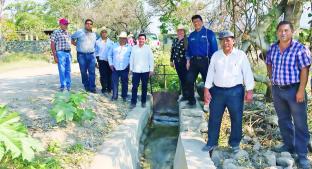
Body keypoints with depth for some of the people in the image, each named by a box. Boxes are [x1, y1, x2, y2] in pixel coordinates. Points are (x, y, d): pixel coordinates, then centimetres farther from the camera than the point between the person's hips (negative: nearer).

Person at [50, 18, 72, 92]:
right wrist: (55, 56, -10)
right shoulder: (56, 33, -2)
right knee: (62, 70, -2)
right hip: (61, 53, -5)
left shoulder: (68, 33, 15)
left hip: (68, 53, 5)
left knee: (68, 70, 7)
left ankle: (68, 85, 16)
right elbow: (52, 45, -5)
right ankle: (62, 85, 8)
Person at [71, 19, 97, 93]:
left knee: (92, 72, -4)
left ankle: (92, 87, 0)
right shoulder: (79, 32, 0)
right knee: (83, 72, 5)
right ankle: (86, 86, 20)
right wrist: (78, 45, 4)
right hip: (81, 55, -2)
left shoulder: (94, 34, 13)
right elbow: (72, 39, 11)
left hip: (91, 55, 2)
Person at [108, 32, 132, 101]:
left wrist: (129, 65, -4)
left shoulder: (129, 47, 5)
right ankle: (114, 96, 12)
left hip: (125, 69, -1)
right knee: (114, 83, 1)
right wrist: (111, 64, 3)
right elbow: (110, 55, 12)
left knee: (124, 83, 7)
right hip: (115, 68, 1)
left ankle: (124, 96, 21)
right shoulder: (114, 46, 9)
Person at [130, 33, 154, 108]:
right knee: (134, 87, 0)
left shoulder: (148, 48, -1)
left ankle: (143, 102, 21)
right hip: (136, 71, 0)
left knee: (144, 87, 9)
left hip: (145, 71, 0)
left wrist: (151, 70, -3)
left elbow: (151, 59, 0)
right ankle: (133, 102, 8)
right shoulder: (134, 48, 2)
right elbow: (131, 58, 7)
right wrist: (131, 68, 5)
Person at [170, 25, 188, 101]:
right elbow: (172, 51, 17)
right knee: (181, 78, 11)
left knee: (186, 78, -4)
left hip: (184, 62, -6)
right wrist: (171, 60, 14)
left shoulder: (187, 40, -5)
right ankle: (184, 95, 20)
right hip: (177, 62, 6)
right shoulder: (175, 40, 14)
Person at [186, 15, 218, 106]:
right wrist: (188, 60, 9)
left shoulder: (209, 33, -2)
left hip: (205, 61, -4)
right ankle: (191, 100, 16)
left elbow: (214, 48, -4)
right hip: (193, 61, 4)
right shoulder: (191, 35, 13)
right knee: (189, 80, 1)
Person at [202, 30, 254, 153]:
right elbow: (210, 73, 6)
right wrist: (207, 89, -1)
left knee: (236, 119, 8)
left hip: (235, 91, -2)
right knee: (214, 118, 8)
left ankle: (235, 143, 25)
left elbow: (247, 73, -3)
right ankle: (211, 142, 21)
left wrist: (249, 91, -8)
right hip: (217, 91, 2)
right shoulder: (215, 55, 6)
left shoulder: (241, 55, -2)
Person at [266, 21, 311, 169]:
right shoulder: (272, 49, 3)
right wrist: (272, 79, 10)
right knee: (283, 120, 17)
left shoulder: (299, 48, -11)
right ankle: (289, 145, 35)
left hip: (294, 90, -5)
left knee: (300, 123, 2)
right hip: (277, 90, 5)